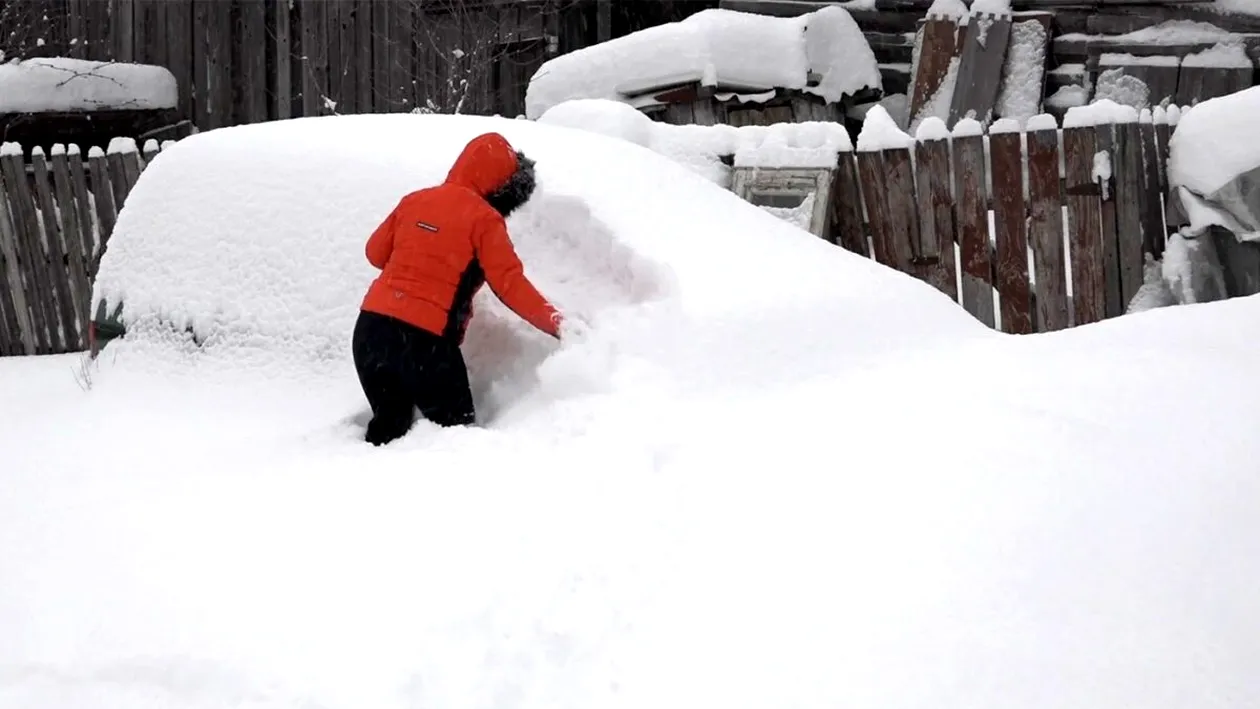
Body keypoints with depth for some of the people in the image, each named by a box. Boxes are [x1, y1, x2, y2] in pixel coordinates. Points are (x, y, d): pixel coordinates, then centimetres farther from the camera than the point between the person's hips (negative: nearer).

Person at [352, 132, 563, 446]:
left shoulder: (415, 200, 11)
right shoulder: (484, 219, -6)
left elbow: (376, 252, 20)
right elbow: (510, 285, -9)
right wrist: (557, 325, -5)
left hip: (371, 327, 6)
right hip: (425, 338, -6)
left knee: (389, 426, 20)